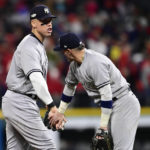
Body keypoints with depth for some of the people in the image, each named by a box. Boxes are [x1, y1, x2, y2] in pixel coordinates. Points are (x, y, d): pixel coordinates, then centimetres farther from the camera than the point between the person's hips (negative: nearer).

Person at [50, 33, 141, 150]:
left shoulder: (95, 63, -24)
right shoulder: (75, 64, 7)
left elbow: (106, 94, -26)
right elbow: (69, 87, 23)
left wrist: (103, 126, -25)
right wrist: (59, 113, 28)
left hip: (124, 104, -10)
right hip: (111, 106, 10)